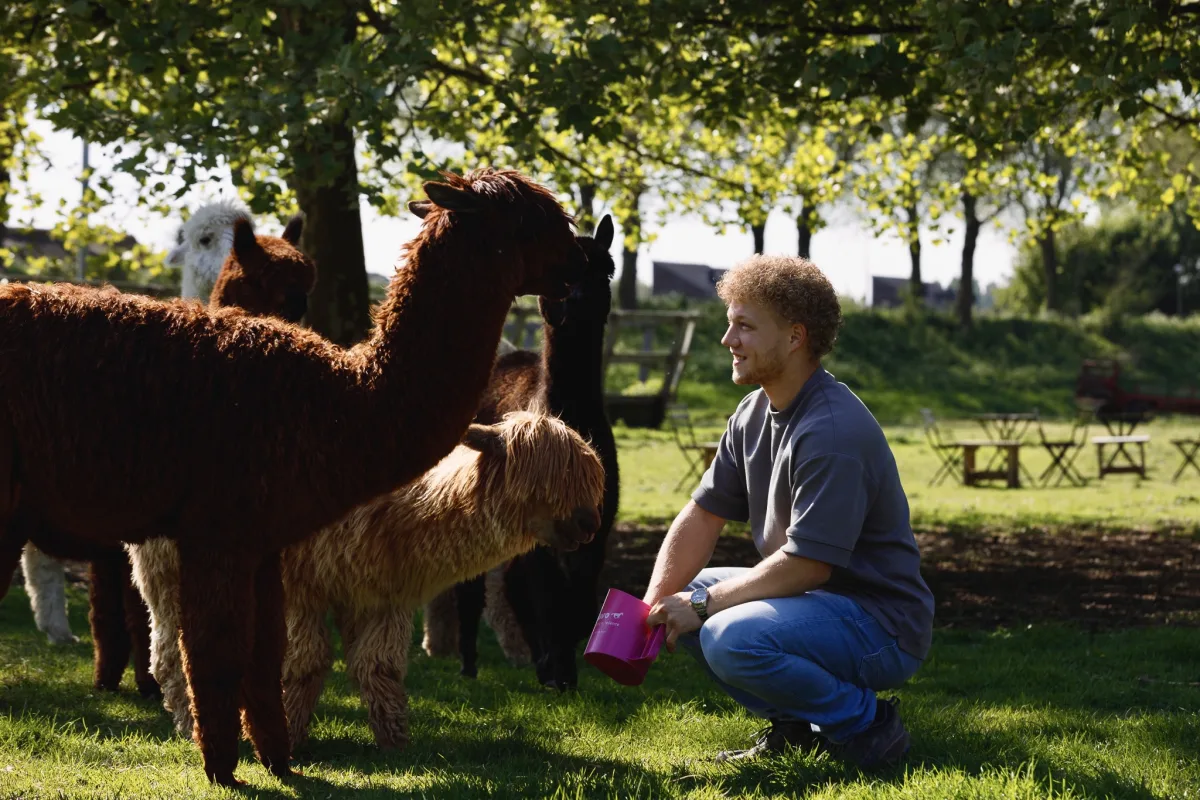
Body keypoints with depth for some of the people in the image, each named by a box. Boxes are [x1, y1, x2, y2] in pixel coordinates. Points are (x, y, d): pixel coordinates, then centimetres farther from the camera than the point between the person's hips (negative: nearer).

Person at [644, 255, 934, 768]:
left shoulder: (834, 431, -24)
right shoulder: (754, 414, 6)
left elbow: (808, 565, -26)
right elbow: (704, 515, 8)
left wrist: (703, 603, -18)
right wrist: (653, 606, -7)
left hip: (883, 628, -10)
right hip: (810, 599, 10)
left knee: (730, 638, -31)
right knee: (679, 597, 8)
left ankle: (866, 725, -10)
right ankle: (794, 725, 11)